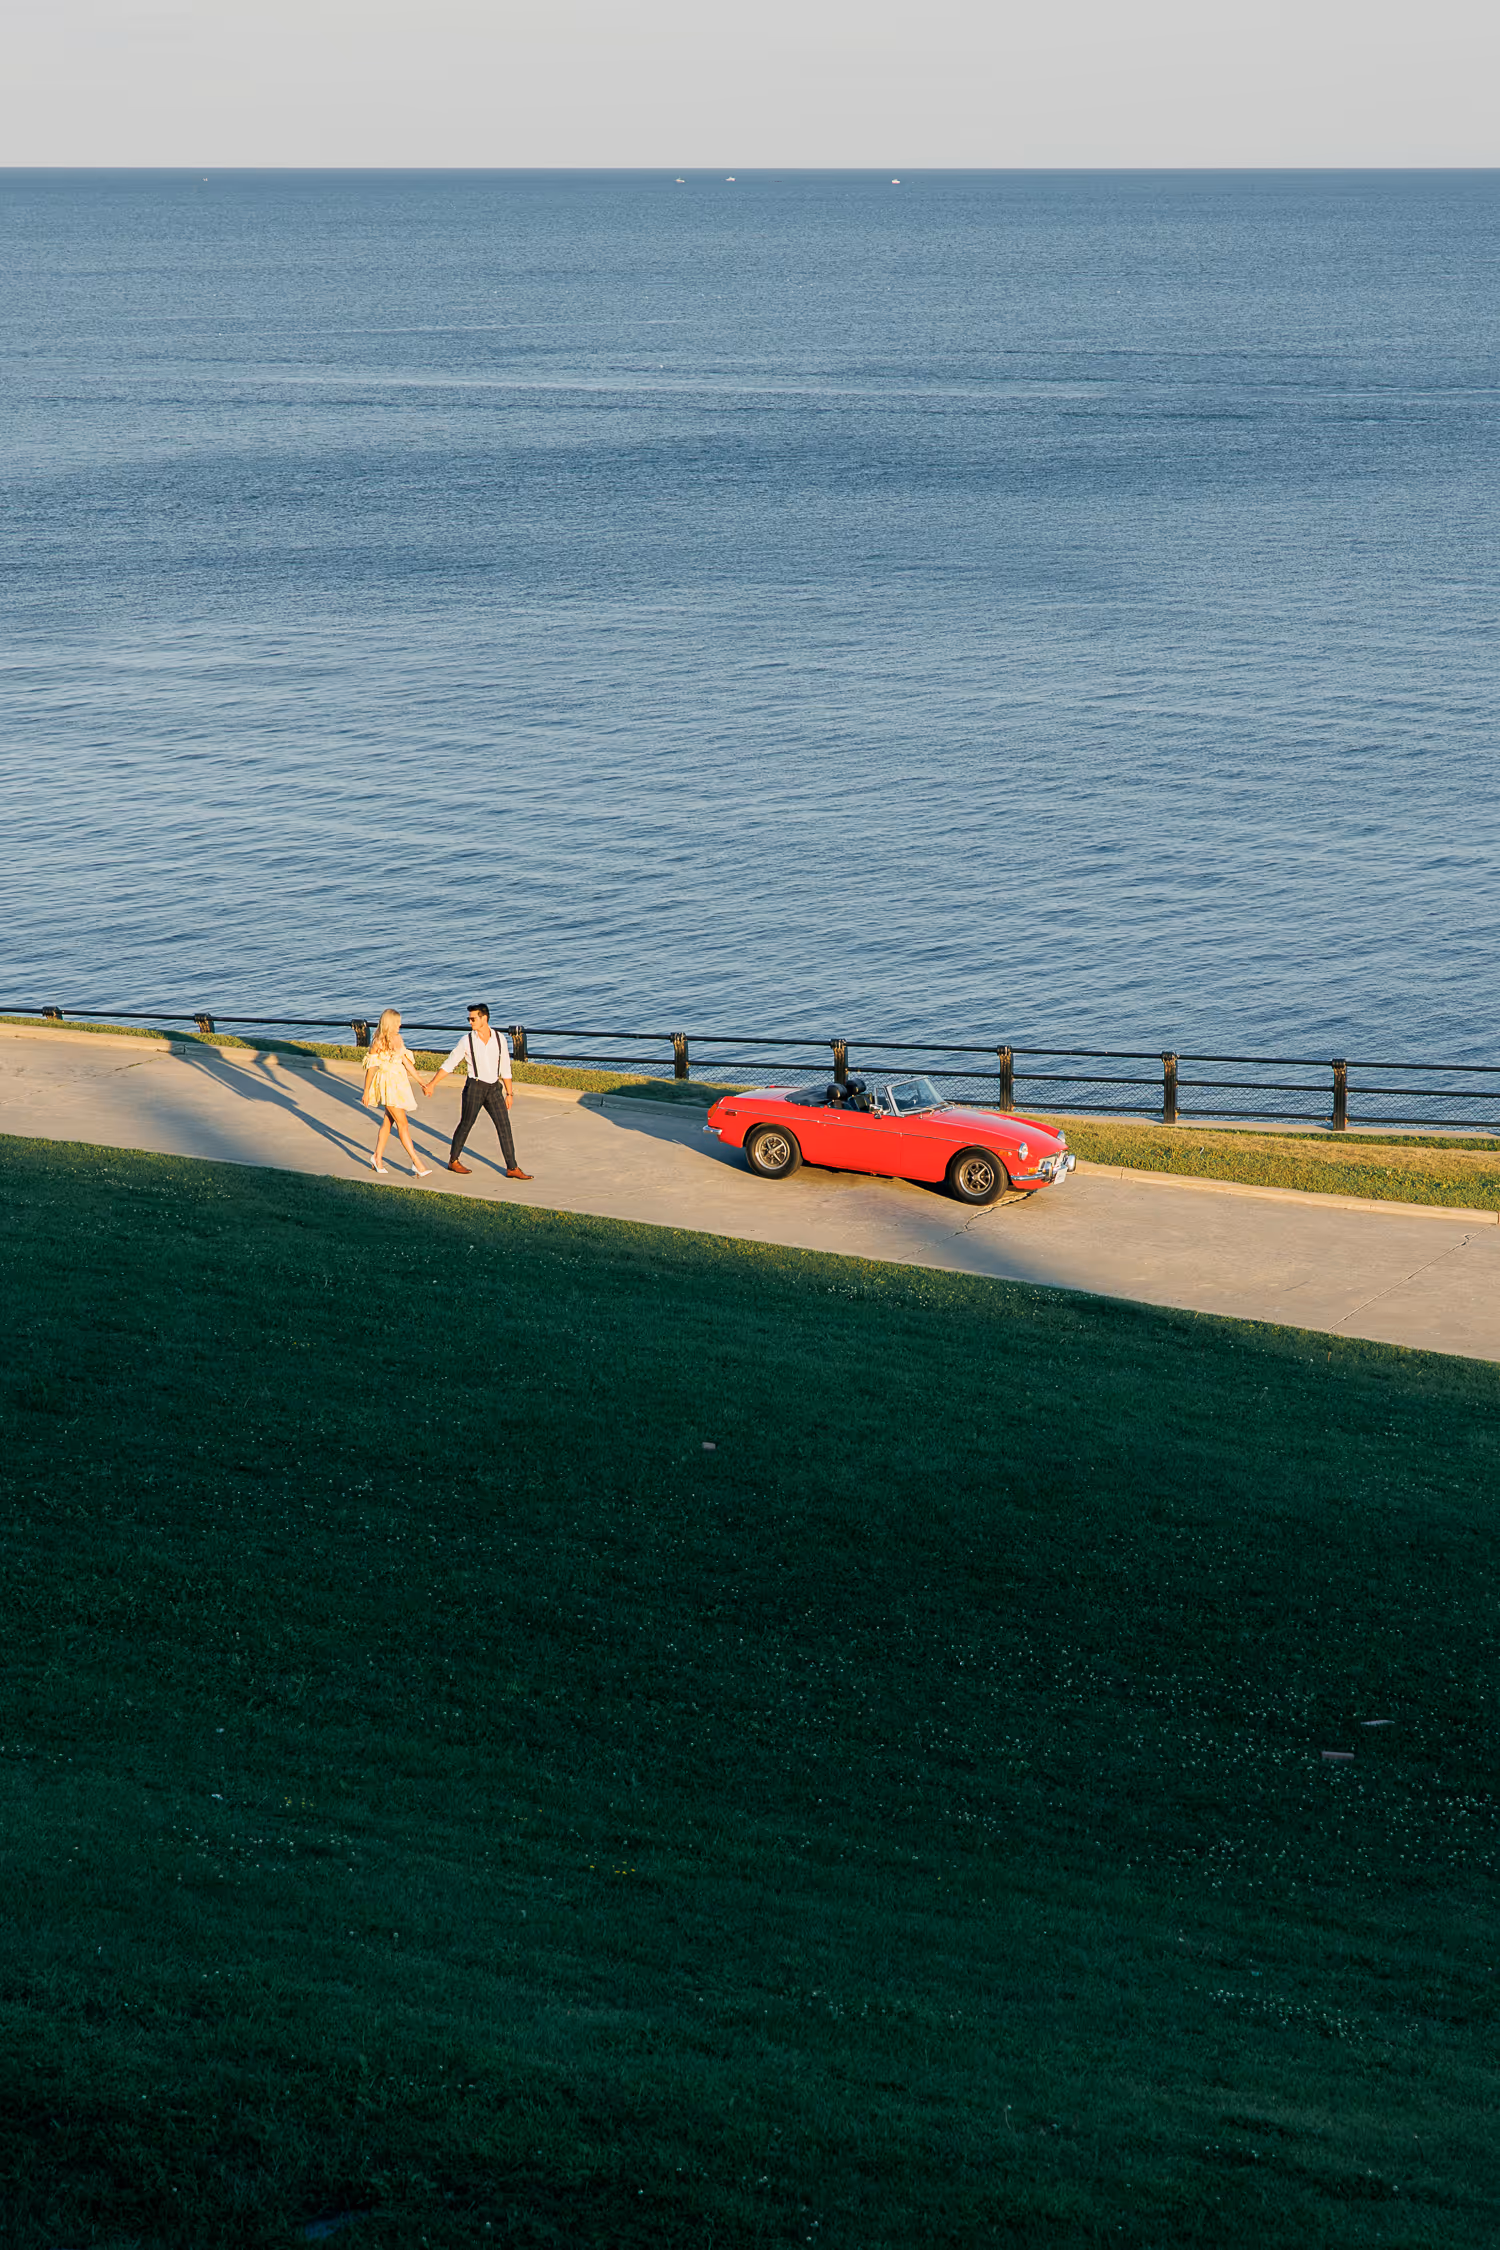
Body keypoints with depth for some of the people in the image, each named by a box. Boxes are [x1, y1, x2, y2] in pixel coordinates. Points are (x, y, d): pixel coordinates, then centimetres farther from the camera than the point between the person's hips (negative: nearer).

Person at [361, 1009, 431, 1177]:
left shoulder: (398, 1039, 7)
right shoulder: (378, 1043, -14)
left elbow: (406, 1061, 14)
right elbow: (371, 1068, -10)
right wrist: (366, 1092, -7)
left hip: (400, 1083, 7)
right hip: (387, 1085, -7)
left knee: (388, 1121, 15)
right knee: (402, 1124, -8)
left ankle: (378, 1157, 28)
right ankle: (417, 1163, -9)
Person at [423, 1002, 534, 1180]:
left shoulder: (500, 1039, 1)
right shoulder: (467, 1040, -6)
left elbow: (505, 1068, 9)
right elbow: (449, 1065, -1)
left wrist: (509, 1093, 11)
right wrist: (431, 1084, -7)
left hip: (494, 1088, 3)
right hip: (474, 1087, -3)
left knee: (504, 1125, -2)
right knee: (466, 1124, 5)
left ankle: (512, 1168, 1)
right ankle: (453, 1161, 24)